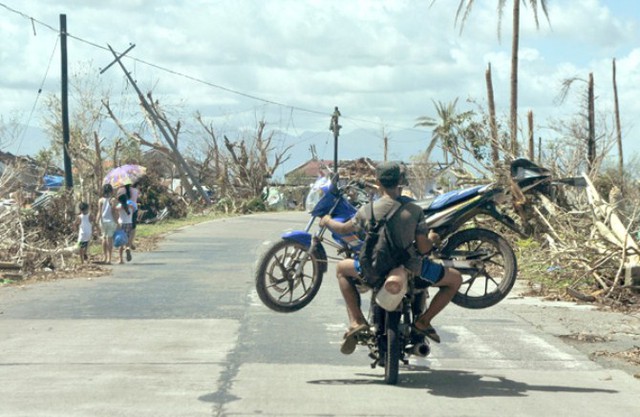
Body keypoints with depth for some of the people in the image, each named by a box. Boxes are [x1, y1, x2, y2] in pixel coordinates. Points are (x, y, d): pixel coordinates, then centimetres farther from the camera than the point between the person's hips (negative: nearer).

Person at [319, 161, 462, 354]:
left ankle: (356, 320, 14)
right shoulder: (414, 210, -9)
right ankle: (423, 322, 9)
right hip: (411, 270, -1)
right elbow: (423, 249, -10)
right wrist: (432, 239, 14)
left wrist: (328, 221, 36)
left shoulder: (367, 210, -4)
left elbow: (344, 229, 14)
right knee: (455, 279, 20)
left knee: (341, 268, 30)